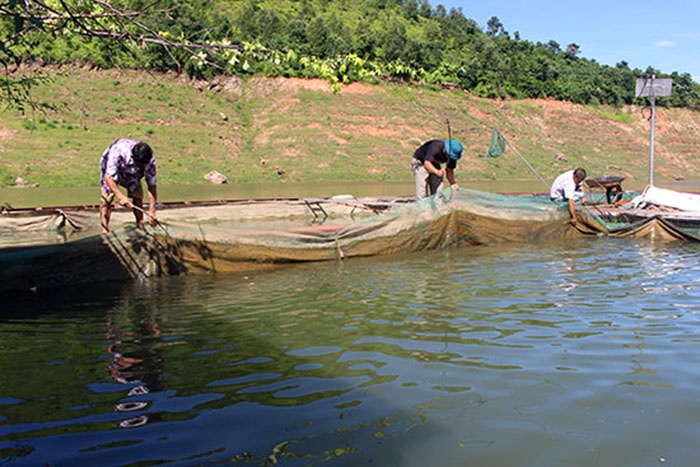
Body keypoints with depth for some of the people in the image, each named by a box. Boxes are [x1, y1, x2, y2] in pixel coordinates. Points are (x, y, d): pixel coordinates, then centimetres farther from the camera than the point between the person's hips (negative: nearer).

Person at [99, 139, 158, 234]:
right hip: (111, 166, -3)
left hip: (132, 172, 3)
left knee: (138, 196, -9)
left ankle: (141, 227, 6)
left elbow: (152, 186, -27)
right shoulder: (118, 152, -44)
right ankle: (104, 230, -9)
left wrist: (152, 211, -32)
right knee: (107, 197, -15)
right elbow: (108, 177, -42)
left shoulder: (150, 161, -33)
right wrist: (120, 196, -54)